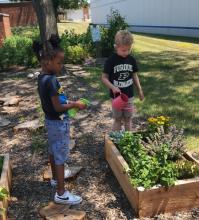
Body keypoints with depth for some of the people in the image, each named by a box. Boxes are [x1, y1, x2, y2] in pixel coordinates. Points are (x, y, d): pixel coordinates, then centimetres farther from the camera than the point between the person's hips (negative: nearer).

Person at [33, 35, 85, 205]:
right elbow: (58, 107, -25)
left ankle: (56, 177, 47)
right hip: (59, 123, -9)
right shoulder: (51, 80, -28)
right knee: (61, 156, 2)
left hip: (50, 121, 9)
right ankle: (61, 194, 14)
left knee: (53, 151, 25)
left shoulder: (42, 77, 0)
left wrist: (69, 102, 4)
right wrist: (75, 105, -13)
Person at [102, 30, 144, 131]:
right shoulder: (111, 60, -15)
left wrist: (139, 89, 6)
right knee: (118, 120, 10)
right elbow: (104, 77, -12)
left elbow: (134, 75, 9)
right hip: (116, 96, -3)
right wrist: (113, 87, -26)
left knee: (128, 119, 16)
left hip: (129, 95, 3)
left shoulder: (132, 59, -3)